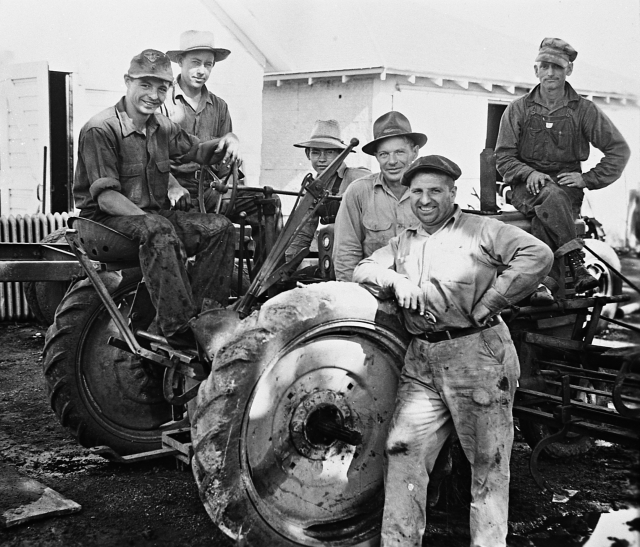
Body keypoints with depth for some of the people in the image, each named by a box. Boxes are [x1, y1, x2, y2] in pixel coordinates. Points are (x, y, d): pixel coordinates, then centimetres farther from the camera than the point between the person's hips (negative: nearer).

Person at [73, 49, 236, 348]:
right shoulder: (100, 129, -12)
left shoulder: (163, 127, 10)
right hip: (107, 219, -7)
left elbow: (197, 150, 27)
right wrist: (153, 221, -30)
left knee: (220, 227, -10)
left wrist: (225, 143, 3)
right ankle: (179, 329, -41)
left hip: (155, 214, 8)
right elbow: (106, 197, -19)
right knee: (158, 230, -39)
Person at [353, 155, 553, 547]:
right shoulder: (403, 243, 21)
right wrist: (395, 280, -6)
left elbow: (538, 255, -10)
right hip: (421, 360, 5)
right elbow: (363, 271, 16)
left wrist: (485, 305, -13)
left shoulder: (481, 230, 2)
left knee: (488, 462, 3)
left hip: (479, 356, -5)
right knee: (402, 450, -1)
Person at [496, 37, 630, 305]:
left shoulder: (584, 110, 8)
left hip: (567, 185, 0)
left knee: (546, 214, -35)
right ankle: (576, 264, -41)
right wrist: (529, 173, -14)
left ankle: (547, 282, -43)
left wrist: (587, 179, -4)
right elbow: (503, 156, 6)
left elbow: (619, 149, 8)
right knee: (550, 197, -36)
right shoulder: (518, 109, 9)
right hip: (527, 187, 0)